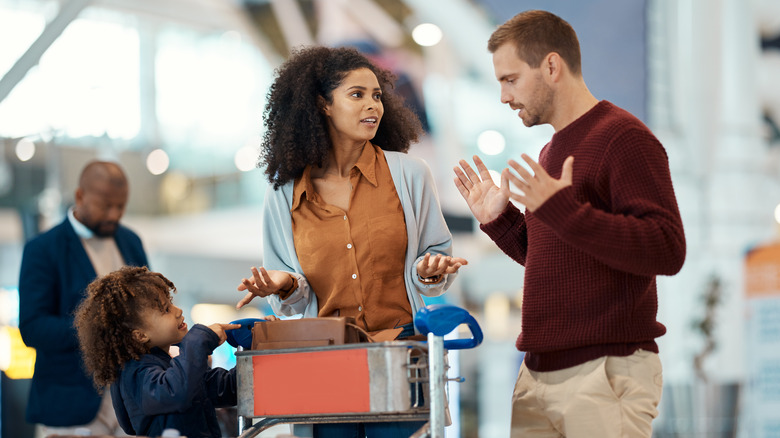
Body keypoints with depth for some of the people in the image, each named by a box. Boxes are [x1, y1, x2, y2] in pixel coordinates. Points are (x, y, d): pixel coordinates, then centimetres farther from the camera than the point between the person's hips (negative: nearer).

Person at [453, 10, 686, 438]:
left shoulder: (623, 138, -9)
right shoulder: (553, 150, 17)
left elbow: (667, 251, -19)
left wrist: (562, 210, -22)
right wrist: (499, 219, 12)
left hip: (606, 371, -8)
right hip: (539, 372, 8)